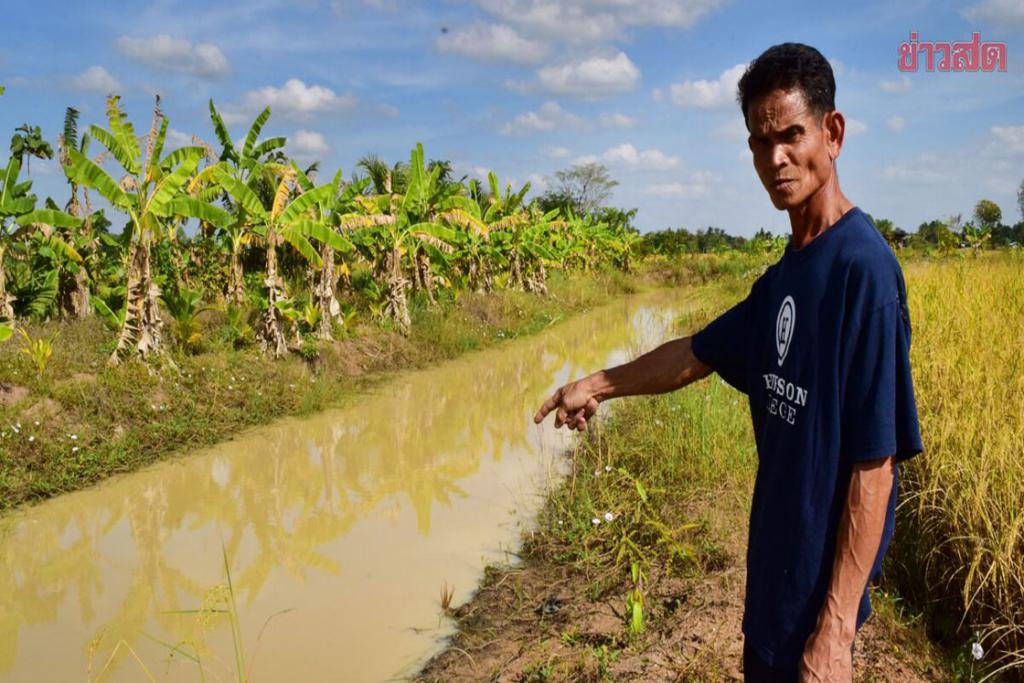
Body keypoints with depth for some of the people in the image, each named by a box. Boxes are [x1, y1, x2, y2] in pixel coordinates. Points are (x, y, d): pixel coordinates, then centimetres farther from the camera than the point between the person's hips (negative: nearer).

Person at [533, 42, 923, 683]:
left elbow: (875, 464, -22)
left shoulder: (864, 268, -20)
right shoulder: (785, 275, 4)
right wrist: (600, 384, 18)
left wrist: (837, 628, -20)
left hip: (820, 582, -7)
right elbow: (696, 354, 17)